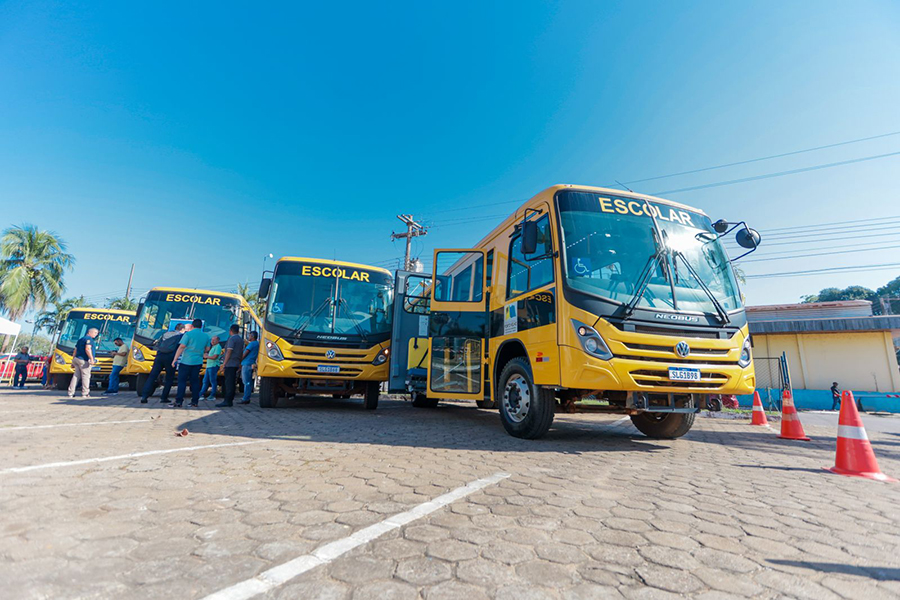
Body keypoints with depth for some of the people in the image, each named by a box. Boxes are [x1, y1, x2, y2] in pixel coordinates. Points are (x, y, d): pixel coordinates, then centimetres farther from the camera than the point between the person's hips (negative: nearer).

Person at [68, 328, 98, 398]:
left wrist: (73, 362, 26)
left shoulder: (80, 339, 24)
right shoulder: (89, 338, -4)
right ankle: (85, 393, -6)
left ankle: (71, 393, 6)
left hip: (76, 359, 9)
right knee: (86, 376, -6)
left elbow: (75, 351, 24)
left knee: (76, 376, 9)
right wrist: (92, 358, -23)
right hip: (84, 360, -9)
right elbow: (87, 349, -19)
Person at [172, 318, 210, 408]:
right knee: (195, 381, 11)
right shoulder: (206, 336, 8)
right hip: (198, 362, 5)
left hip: (186, 361, -4)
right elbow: (207, 349, 14)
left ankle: (179, 402, -4)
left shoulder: (188, 334, -7)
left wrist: (175, 359, -11)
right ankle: (195, 402, 13)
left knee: (182, 381, 0)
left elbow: (181, 347, -12)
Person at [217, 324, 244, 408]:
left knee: (229, 383, -10)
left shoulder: (232, 338, -9)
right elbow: (241, 353, 20)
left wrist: (224, 364, -14)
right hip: (236, 364, 8)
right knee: (232, 383, 10)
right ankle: (230, 401, 12)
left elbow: (229, 352, -15)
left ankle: (227, 401, -11)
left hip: (230, 364, -8)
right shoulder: (241, 339, 17)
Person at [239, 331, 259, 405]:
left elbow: (245, 354, -10)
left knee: (247, 382, -10)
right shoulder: (256, 344, 20)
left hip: (247, 364, -10)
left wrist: (239, 361, 0)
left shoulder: (252, 343, -10)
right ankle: (246, 399, 14)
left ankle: (246, 399, -10)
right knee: (248, 382, 11)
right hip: (250, 364, 10)